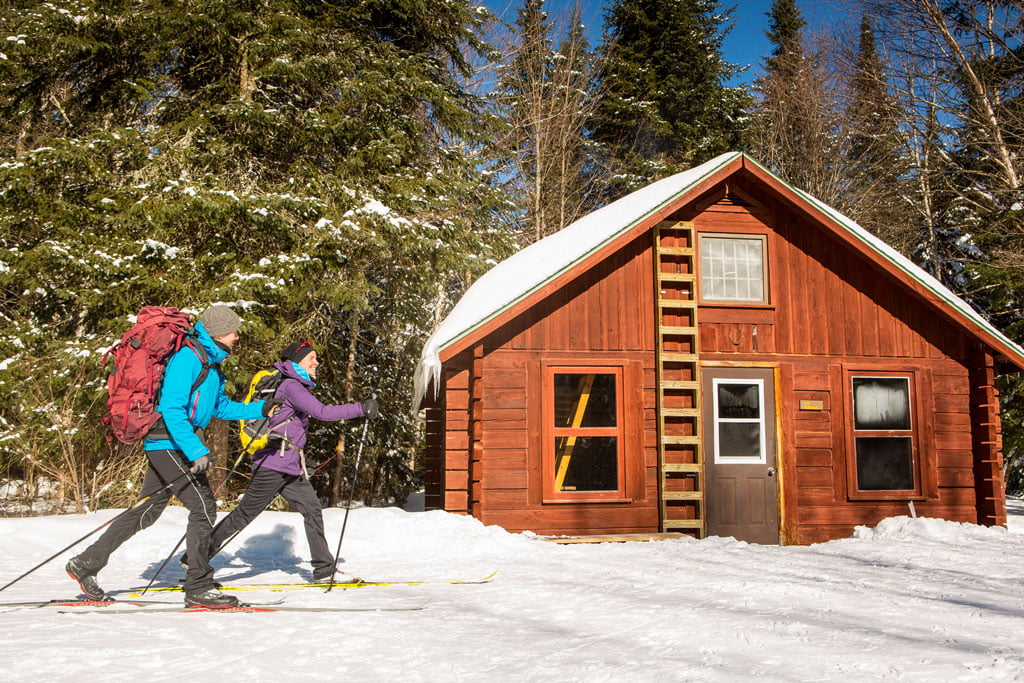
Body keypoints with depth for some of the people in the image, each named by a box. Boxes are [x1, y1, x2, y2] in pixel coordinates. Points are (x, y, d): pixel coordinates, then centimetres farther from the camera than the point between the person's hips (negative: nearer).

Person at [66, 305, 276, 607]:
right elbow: (172, 409, -23)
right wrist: (197, 451, -28)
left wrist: (260, 410, 13)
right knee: (204, 506, -10)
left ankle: (85, 564, 26)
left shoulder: (211, 363, 15)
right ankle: (198, 588, -3)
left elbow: (221, 406, 24)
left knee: (148, 511, 15)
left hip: (171, 446, 10)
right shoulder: (188, 358, -16)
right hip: (169, 442, -10)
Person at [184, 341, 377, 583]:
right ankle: (195, 557, 12)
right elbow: (322, 412, -26)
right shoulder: (290, 386, -14)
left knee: (312, 509, 3)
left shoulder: (296, 386, 17)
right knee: (244, 514, -1)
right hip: (272, 465, -10)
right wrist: (361, 409, -23)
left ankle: (324, 570, 6)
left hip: (290, 468, 10)